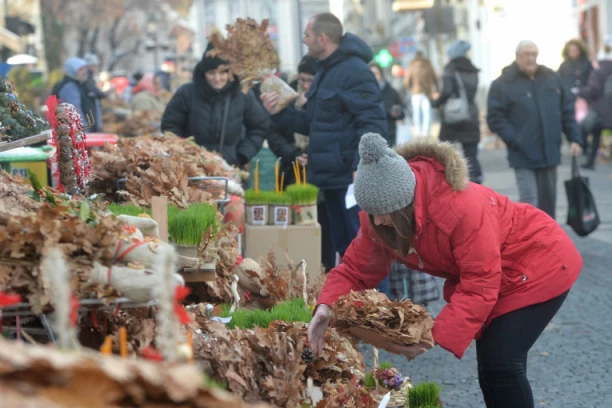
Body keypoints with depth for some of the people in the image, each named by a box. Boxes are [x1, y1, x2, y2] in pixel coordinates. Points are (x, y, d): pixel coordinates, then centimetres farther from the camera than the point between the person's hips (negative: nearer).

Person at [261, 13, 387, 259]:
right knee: (345, 247, 16)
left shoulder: (354, 71, -13)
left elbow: (372, 123, -21)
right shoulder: (325, 72, 19)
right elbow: (313, 123, 24)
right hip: (333, 177, 10)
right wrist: (279, 113, 10)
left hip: (354, 177, -10)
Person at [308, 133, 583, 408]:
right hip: (490, 275, 8)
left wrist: (434, 337, -40)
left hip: (540, 264, -8)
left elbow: (479, 286, -35)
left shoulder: (463, 207, -39)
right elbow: (355, 270, -10)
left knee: (501, 364, -18)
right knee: (490, 367, 13)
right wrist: (326, 308, -30)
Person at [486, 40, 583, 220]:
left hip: (550, 152, 5)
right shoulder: (503, 84, -4)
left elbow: (567, 110, 13)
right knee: (529, 201, -10)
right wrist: (514, 140, -16)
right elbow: (495, 118, -7)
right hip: (523, 156, -5)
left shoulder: (552, 79, 9)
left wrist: (574, 138, 4)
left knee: (548, 200, 12)